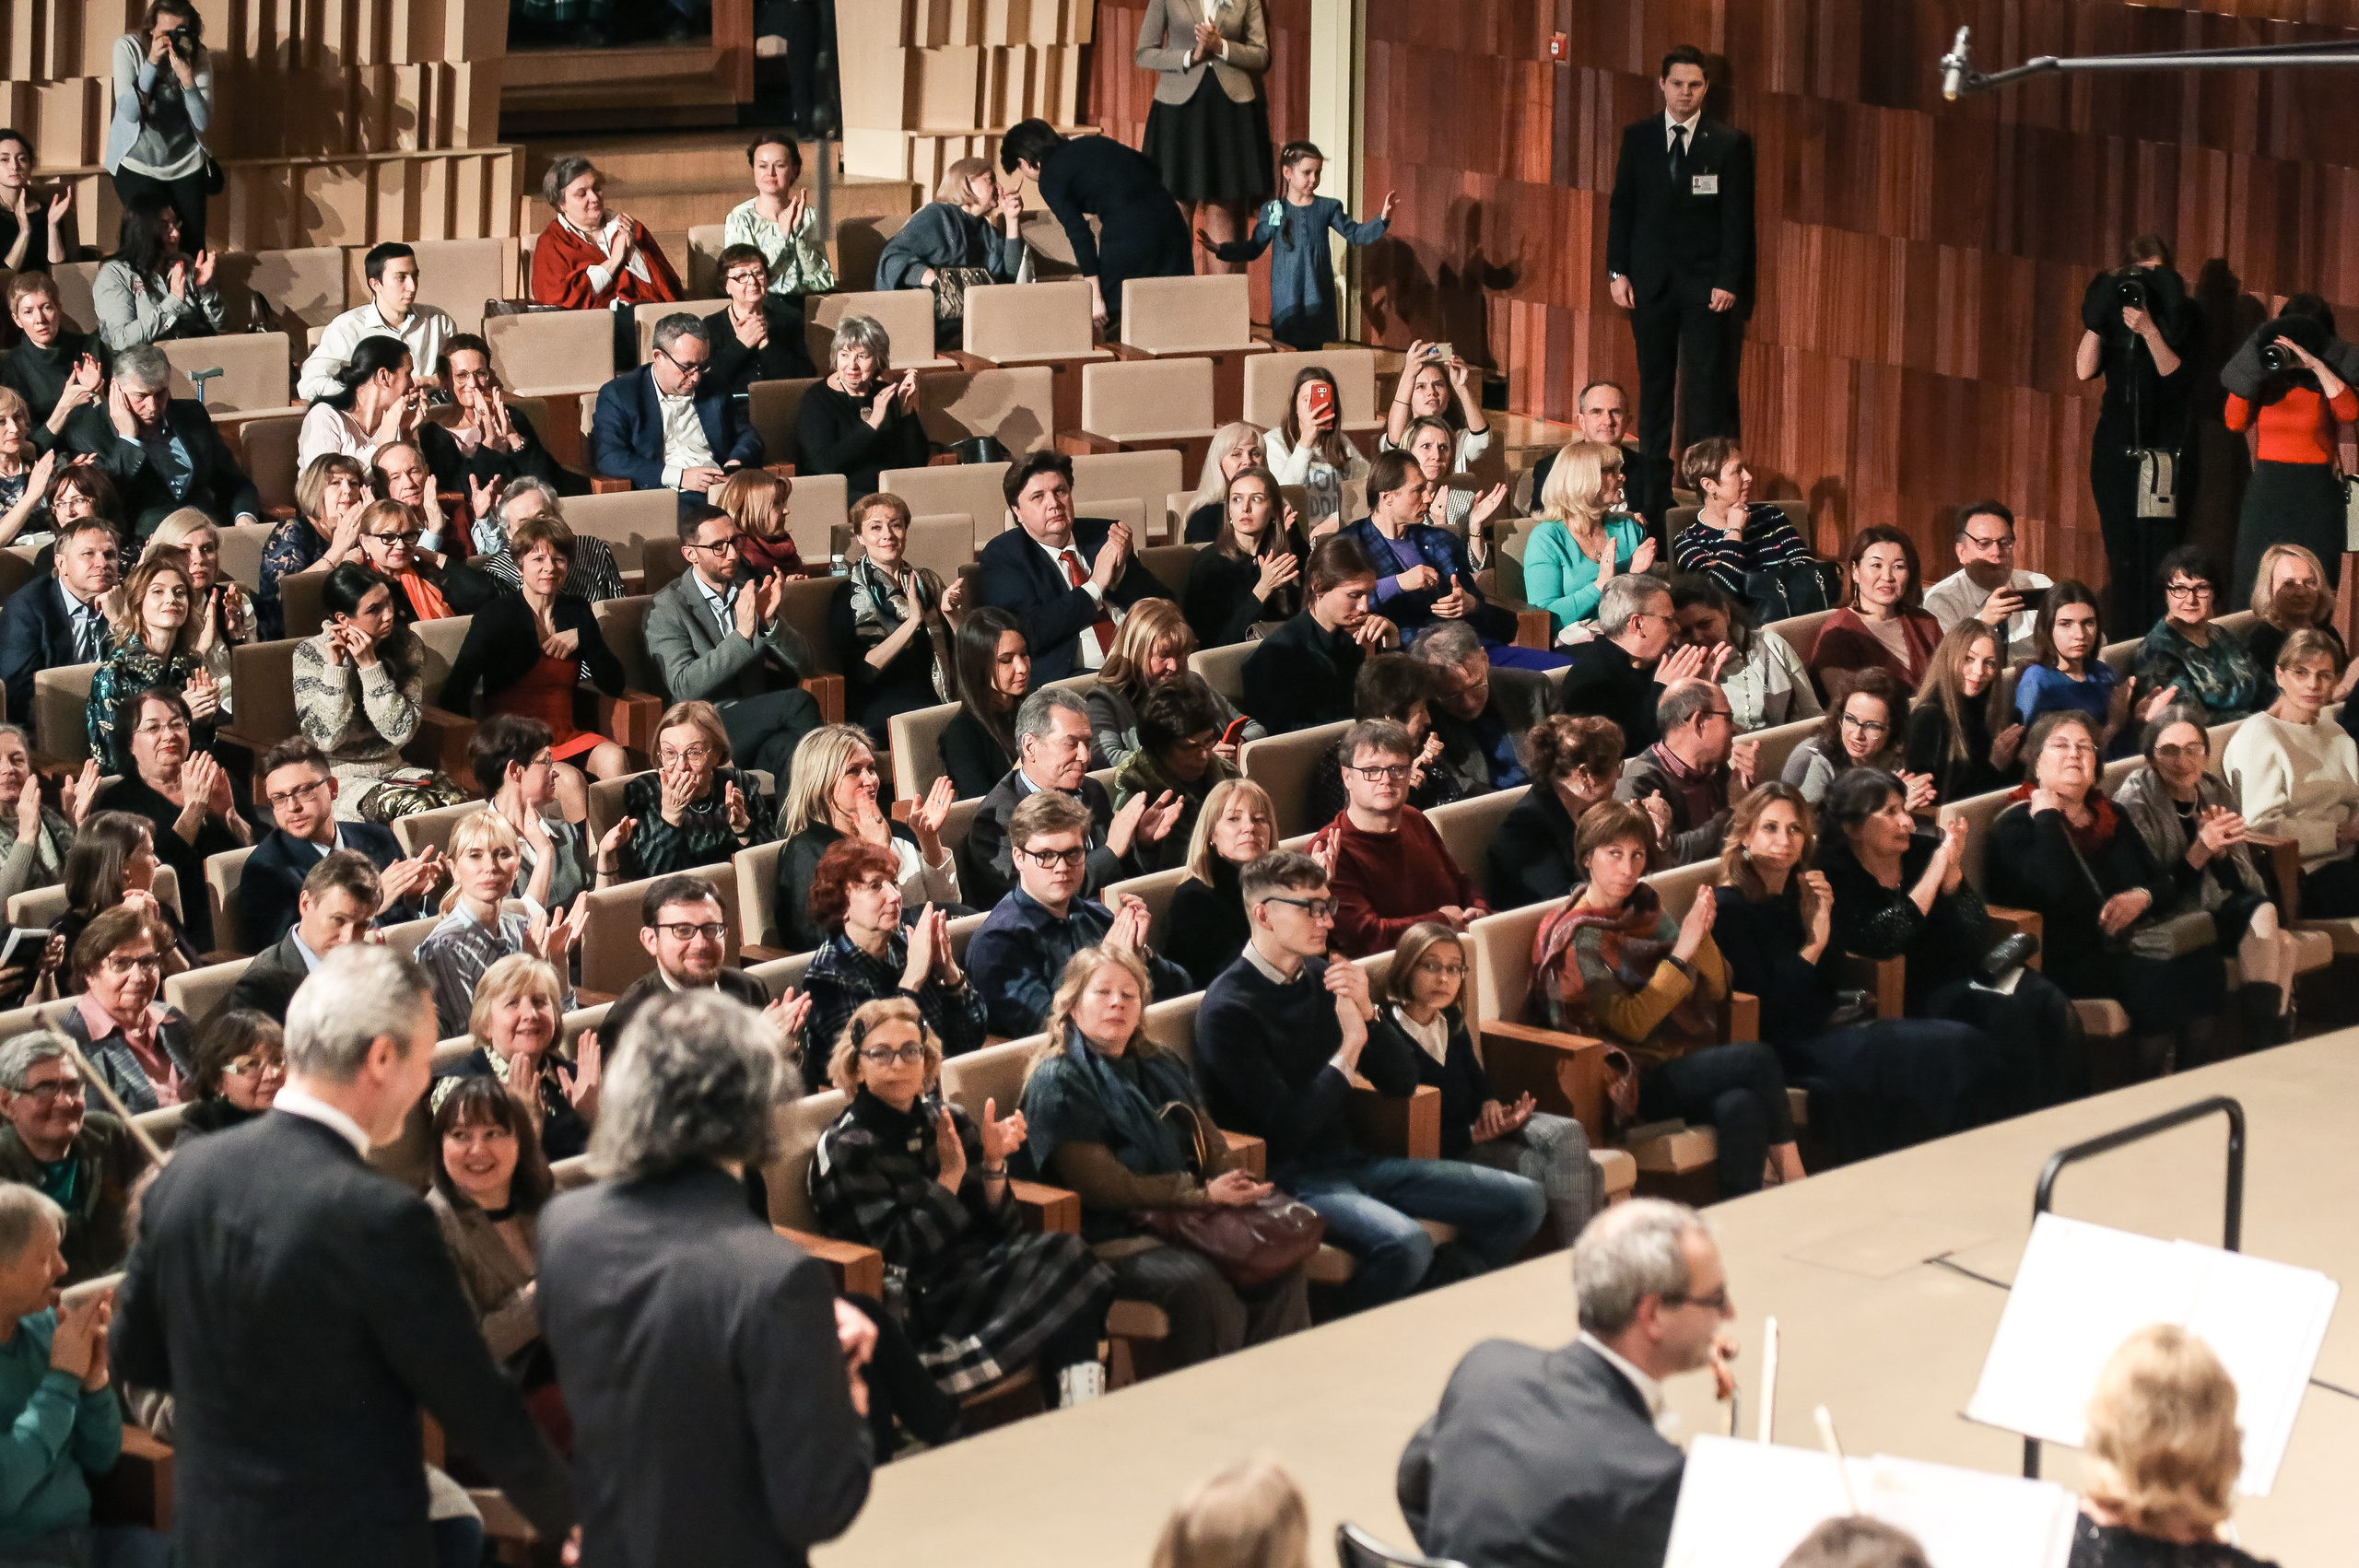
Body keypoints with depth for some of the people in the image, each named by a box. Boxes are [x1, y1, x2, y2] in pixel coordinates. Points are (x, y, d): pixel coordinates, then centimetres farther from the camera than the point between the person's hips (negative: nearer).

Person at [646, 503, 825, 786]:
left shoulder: (753, 589, 15)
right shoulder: (667, 608, 0)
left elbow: (806, 666, 9)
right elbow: (684, 687, -13)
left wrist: (770, 621, -10)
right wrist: (742, 634, -21)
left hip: (756, 725, 4)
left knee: (785, 748, -34)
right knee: (796, 703, -27)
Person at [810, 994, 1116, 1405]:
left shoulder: (949, 1120, 11)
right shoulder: (843, 1150, -4)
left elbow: (1000, 1229, 6)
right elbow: (900, 1252, -13)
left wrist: (993, 1163, -9)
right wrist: (949, 1178, -15)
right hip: (920, 1306, -6)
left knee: (1066, 1254, -25)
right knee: (1068, 1264, -24)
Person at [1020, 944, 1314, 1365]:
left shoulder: (1163, 1069, 21)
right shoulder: (1056, 1082, -4)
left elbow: (1212, 1145, 17)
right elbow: (1102, 1185, -12)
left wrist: (1237, 1185, -9)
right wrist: (1204, 1193, -15)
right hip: (1113, 1239, -7)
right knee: (1201, 1285, -34)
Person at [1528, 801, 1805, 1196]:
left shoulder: (1645, 909, 14)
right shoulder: (1576, 937, -5)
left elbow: (1717, 989, 11)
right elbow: (1630, 1024, -15)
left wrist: (1702, 935, -8)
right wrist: (1682, 951, -18)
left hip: (1683, 1065, 6)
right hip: (1635, 1084, -6)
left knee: (1741, 1106, -29)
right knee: (1757, 1058, -26)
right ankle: (1794, 1181, -20)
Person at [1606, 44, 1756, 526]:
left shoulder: (1730, 144, -1)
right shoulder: (1638, 138, 7)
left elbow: (1737, 219, -3)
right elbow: (1622, 207, 9)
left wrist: (1728, 282, -10)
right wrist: (1617, 271, 1)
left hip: (1707, 284, -3)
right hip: (1651, 282, 3)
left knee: (1708, 396, -4)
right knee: (1654, 393, 7)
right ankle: (1653, 501, 10)